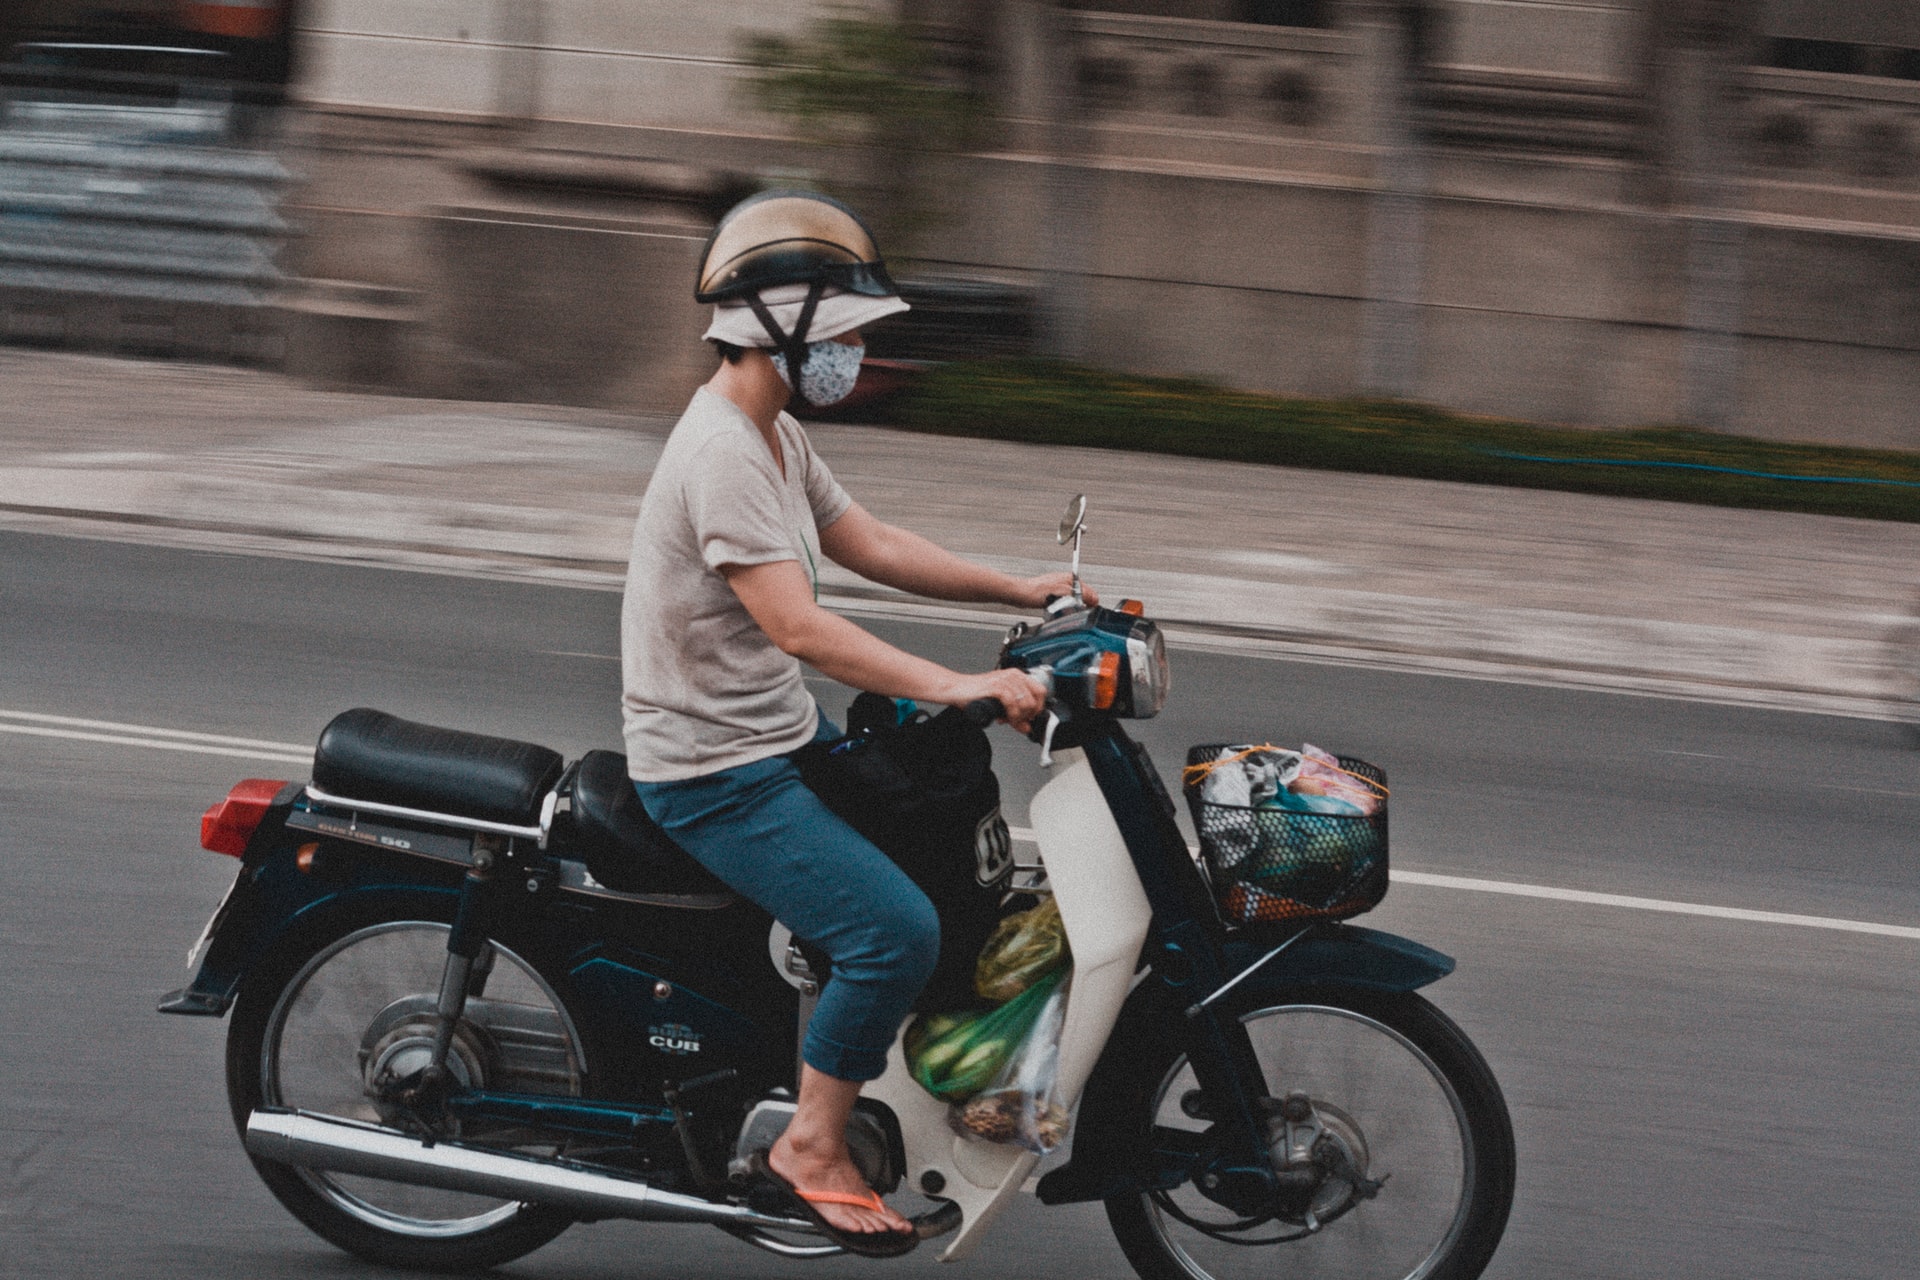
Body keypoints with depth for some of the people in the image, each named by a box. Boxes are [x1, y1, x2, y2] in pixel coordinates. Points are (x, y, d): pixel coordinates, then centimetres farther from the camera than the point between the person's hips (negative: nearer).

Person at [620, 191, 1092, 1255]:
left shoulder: (774, 436, 11)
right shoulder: (721, 454, -23)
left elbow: (871, 547, 18)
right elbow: (797, 627, -31)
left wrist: (1022, 591, 9)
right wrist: (954, 686, -36)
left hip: (779, 738, 11)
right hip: (716, 777, -11)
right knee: (896, 929, -22)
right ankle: (810, 1148, -7)